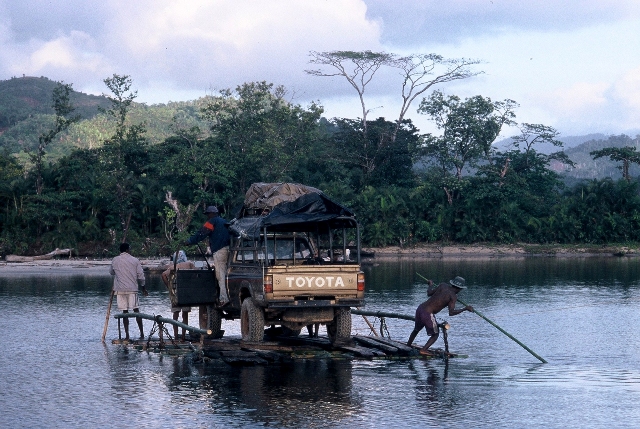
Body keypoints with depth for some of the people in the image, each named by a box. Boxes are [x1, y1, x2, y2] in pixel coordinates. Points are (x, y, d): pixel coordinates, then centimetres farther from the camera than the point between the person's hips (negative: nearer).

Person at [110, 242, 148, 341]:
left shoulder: (115, 261, 3)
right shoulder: (135, 260, 0)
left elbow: (111, 272, 19)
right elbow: (141, 276, 1)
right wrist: (143, 288, 12)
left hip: (120, 289, 1)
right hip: (133, 289, -1)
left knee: (125, 312, 3)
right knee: (136, 310, 4)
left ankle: (127, 335, -1)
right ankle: (142, 333, 3)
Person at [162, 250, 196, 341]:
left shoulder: (172, 267, 10)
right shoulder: (189, 264, 8)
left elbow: (164, 274, -6)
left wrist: (169, 287, 0)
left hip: (175, 292, 1)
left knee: (176, 314, 10)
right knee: (185, 314, 7)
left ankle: (176, 335, 6)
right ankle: (183, 335, 3)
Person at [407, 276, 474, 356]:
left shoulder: (443, 286, 6)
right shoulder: (453, 296, -8)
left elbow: (429, 293, 12)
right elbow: (451, 313, -15)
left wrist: (431, 285, 31)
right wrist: (465, 309, -8)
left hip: (420, 308, 7)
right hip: (428, 313, -7)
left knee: (416, 330, 29)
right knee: (435, 334, 11)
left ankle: (407, 346, 43)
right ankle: (424, 350, -5)